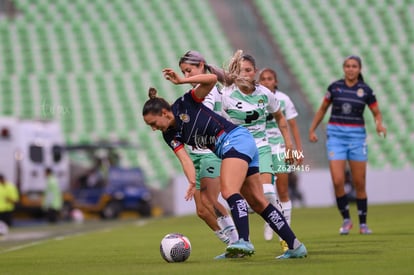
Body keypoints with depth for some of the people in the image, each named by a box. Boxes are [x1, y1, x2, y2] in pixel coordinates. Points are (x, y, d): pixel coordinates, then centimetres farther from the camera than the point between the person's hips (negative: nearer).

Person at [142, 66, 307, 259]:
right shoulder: (170, 135, 8)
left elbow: (212, 79, -19)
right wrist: (192, 182, -23)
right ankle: (295, 246, 12)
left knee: (228, 191, -27)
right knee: (258, 202, 8)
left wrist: (181, 81, -26)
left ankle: (244, 241, -39)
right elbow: (185, 159, -6)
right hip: (227, 149, 9)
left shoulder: (185, 104, -9)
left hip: (236, 139, -9)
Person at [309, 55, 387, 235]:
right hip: (336, 135, 0)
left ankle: (363, 224, 16)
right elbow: (322, 109, 14)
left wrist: (379, 124, -14)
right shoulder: (335, 87, 3)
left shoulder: (365, 90, 1)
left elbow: (377, 113, 7)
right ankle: (346, 220, 7)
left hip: (357, 136, 0)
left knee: (359, 183, 2)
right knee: (338, 181, -12)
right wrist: (312, 129, 10)